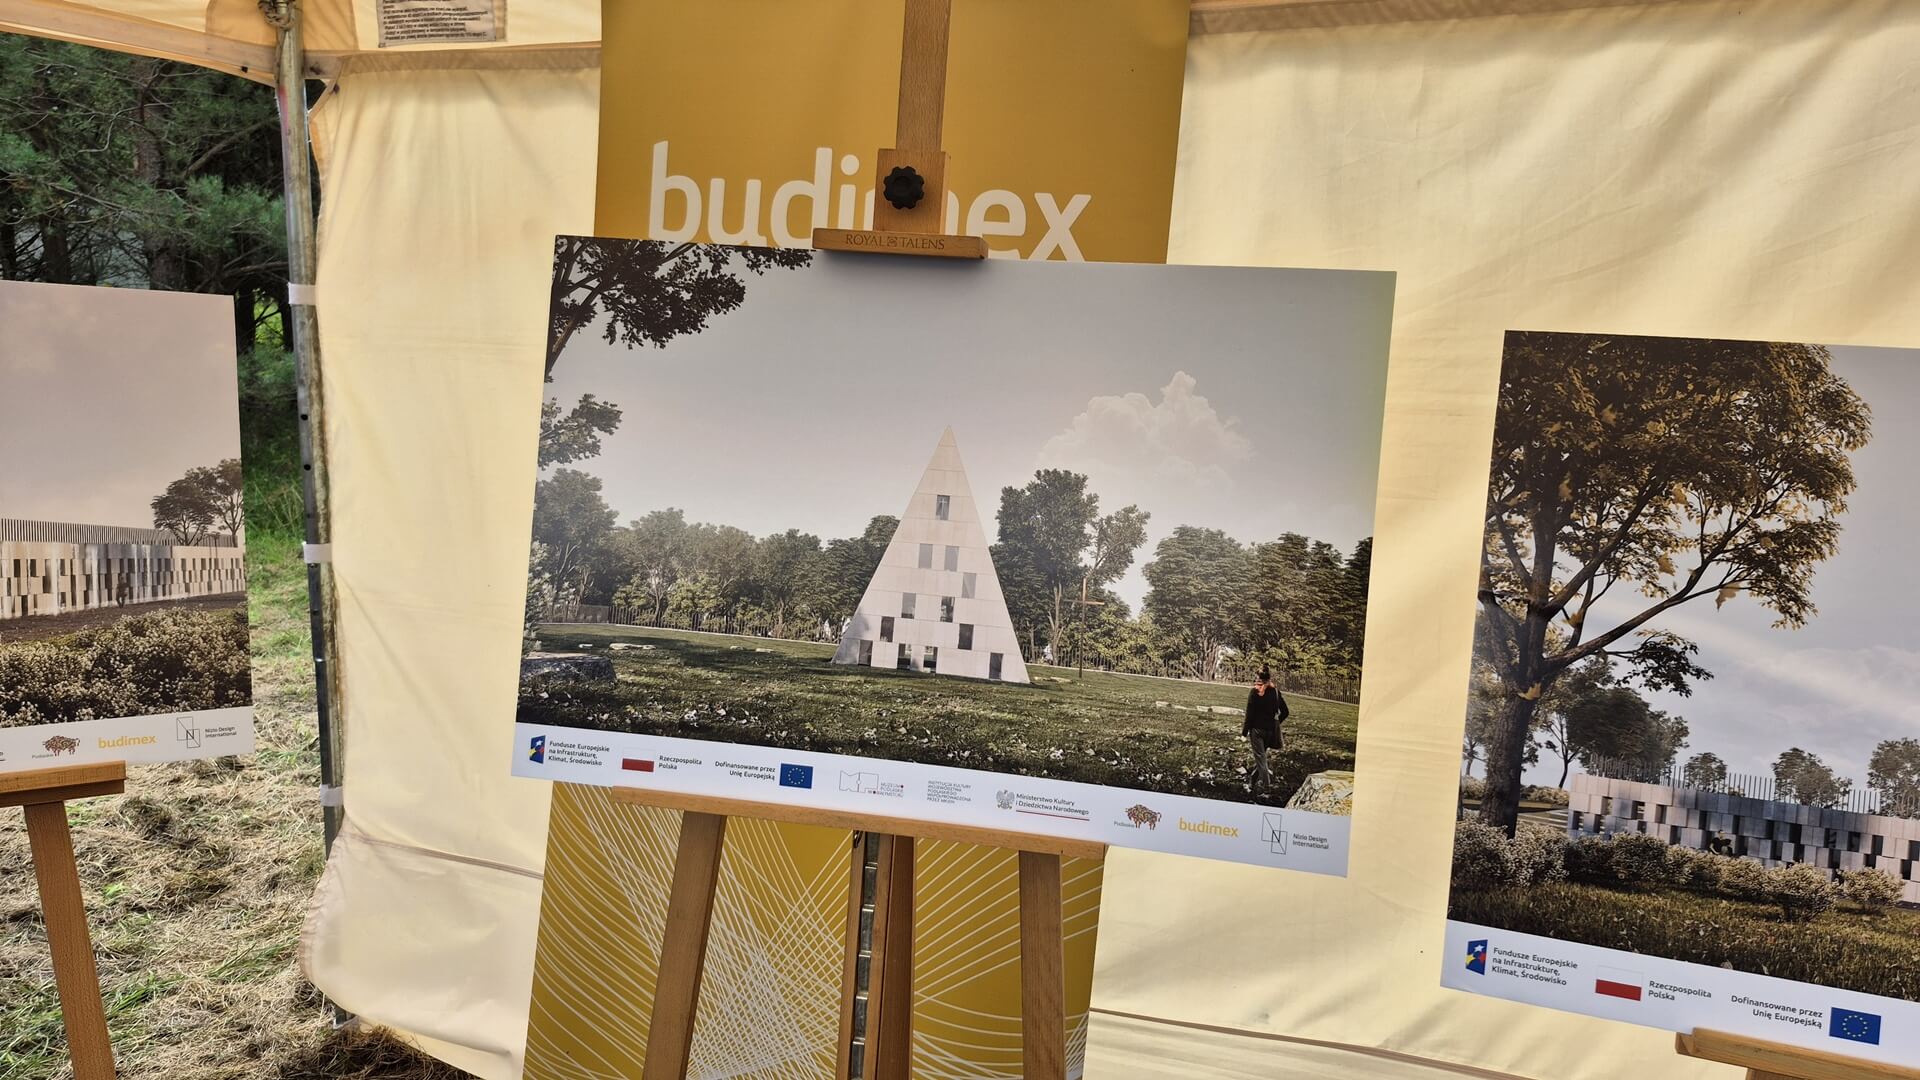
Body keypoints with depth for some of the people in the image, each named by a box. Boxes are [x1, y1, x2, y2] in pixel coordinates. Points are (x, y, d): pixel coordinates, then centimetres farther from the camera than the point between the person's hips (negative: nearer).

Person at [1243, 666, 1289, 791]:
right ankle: (1255, 782, 23)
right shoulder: (1275, 691, 2)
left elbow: (1250, 714, -12)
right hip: (1271, 729, 5)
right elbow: (1284, 712, 8)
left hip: (1257, 728, -5)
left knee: (1259, 756, 2)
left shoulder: (1254, 692, -12)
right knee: (1260, 754, 19)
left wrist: (1244, 732, -3)